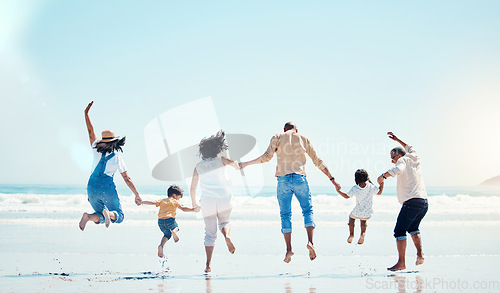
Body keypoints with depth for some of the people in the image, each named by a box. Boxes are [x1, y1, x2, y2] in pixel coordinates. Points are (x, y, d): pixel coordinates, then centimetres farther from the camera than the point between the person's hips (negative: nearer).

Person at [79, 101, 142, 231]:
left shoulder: (97, 150, 6)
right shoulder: (117, 158, 1)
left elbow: (90, 131, 13)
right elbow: (127, 179, 0)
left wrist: (86, 113, 16)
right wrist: (137, 195, 5)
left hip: (92, 187, 4)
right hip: (107, 188, -4)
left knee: (100, 217, 16)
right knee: (119, 215, 7)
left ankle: (87, 216, -18)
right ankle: (108, 213, -28)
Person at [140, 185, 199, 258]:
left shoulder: (162, 201, 23)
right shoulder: (175, 201, 12)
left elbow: (153, 203, 12)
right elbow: (183, 208, -1)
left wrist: (141, 202, 16)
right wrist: (193, 209, 0)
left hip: (160, 221, 3)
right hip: (170, 220, -3)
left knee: (167, 234, 26)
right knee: (175, 226, 30)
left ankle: (161, 245, 0)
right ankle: (174, 231, -5)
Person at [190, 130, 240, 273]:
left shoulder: (198, 167, 9)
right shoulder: (220, 160, 2)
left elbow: (193, 188, 11)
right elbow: (231, 162, -20)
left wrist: (194, 203, 25)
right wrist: (236, 165, 4)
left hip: (207, 202, 1)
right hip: (224, 200, -1)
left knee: (210, 233, 7)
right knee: (224, 222, 24)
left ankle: (208, 264, -4)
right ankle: (226, 235, -13)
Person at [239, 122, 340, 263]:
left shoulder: (277, 137, 9)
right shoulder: (304, 140, 14)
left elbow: (266, 157, -2)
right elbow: (318, 162, 13)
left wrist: (246, 164, 7)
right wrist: (332, 179, 17)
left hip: (283, 180, -1)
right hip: (300, 179, 1)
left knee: (285, 214, 7)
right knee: (307, 210, 13)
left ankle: (289, 249, -2)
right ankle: (310, 242, -9)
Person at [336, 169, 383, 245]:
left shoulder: (354, 188, -14)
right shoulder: (371, 187, -12)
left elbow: (347, 196, 0)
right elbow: (379, 192, 4)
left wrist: (338, 191, 11)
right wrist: (382, 184, 17)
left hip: (357, 213, -1)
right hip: (368, 214, 1)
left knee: (351, 217, 33)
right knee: (363, 220, 35)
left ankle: (351, 234, 20)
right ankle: (362, 233, 9)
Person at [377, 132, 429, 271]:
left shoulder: (403, 160, 1)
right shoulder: (414, 160, 22)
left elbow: (398, 169, -24)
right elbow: (411, 149, 45)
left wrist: (383, 176, -15)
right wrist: (397, 140, 50)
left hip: (412, 202, -9)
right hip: (424, 202, 9)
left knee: (400, 231, -8)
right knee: (413, 228, 28)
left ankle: (401, 262, -16)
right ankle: (420, 255, 13)